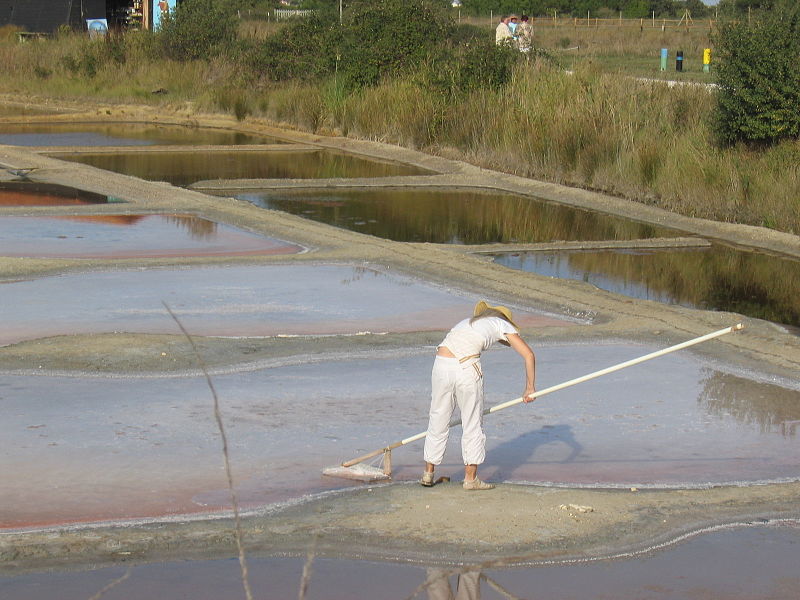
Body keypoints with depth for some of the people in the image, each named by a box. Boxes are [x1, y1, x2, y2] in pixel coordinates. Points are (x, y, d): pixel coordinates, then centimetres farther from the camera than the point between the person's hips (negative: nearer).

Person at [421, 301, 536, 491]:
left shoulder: (468, 322, 34)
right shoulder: (502, 324, 19)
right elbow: (529, 355, 12)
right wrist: (530, 388, 21)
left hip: (441, 364, 5)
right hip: (467, 368, -5)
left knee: (438, 420, 19)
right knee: (473, 423, 12)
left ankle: (428, 473, 31)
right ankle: (470, 478, 20)